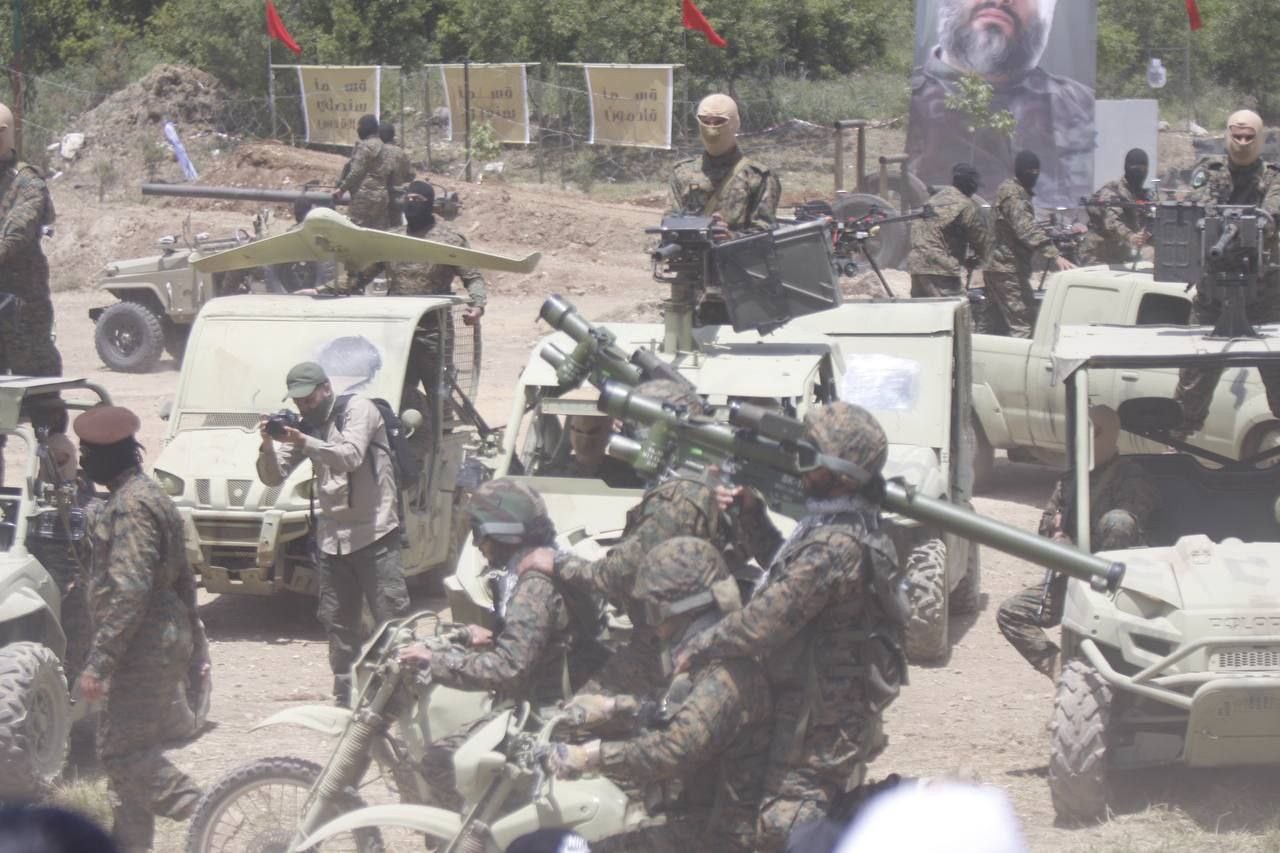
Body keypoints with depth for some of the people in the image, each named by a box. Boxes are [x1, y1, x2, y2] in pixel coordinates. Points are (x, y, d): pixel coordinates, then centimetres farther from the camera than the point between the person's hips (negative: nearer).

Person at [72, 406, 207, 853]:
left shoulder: (131, 504, -19)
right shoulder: (150, 494, 14)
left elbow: (129, 592, -25)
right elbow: (183, 577, 20)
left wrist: (98, 661, -24)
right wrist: (196, 645, 25)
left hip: (145, 647, -10)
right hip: (166, 640, 10)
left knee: (122, 749, -6)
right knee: (125, 748, 15)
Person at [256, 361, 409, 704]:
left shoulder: (357, 409, -5)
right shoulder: (306, 426, 13)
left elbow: (351, 457, -21)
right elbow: (273, 476, 8)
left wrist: (303, 442, -29)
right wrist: (268, 444, -12)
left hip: (374, 532, -7)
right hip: (331, 538, 7)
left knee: (392, 617, -8)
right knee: (338, 623, 10)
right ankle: (345, 698, 17)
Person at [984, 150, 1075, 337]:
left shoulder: (1011, 190, 18)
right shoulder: (1013, 195, -15)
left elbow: (1026, 227, 28)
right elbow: (1028, 230, -28)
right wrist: (1055, 256, -37)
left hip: (997, 267, 10)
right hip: (1009, 270, -10)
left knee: (997, 327, 11)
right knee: (1022, 323, -14)